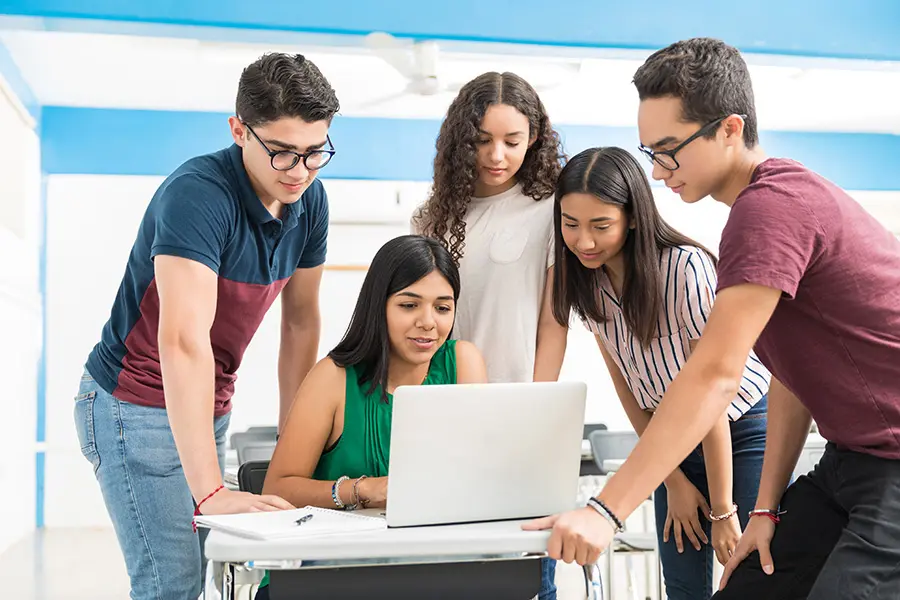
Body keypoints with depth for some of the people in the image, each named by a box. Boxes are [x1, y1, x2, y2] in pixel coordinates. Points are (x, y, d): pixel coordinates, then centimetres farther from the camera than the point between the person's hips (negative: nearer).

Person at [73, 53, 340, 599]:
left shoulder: (310, 200, -3)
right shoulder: (197, 195, -26)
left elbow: (301, 322, 7)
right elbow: (184, 341, -34)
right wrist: (210, 489, -39)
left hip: (208, 408, 7)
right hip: (136, 407, -7)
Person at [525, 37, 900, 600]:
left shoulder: (772, 205, -20)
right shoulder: (778, 199, 12)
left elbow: (715, 375, -26)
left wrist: (606, 510, -25)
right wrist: (767, 509, 8)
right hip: (850, 462, 9)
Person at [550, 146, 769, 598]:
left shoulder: (687, 268, -26)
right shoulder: (587, 281, -8)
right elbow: (627, 388, 0)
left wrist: (723, 511, -16)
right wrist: (673, 480, -1)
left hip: (743, 431, -5)